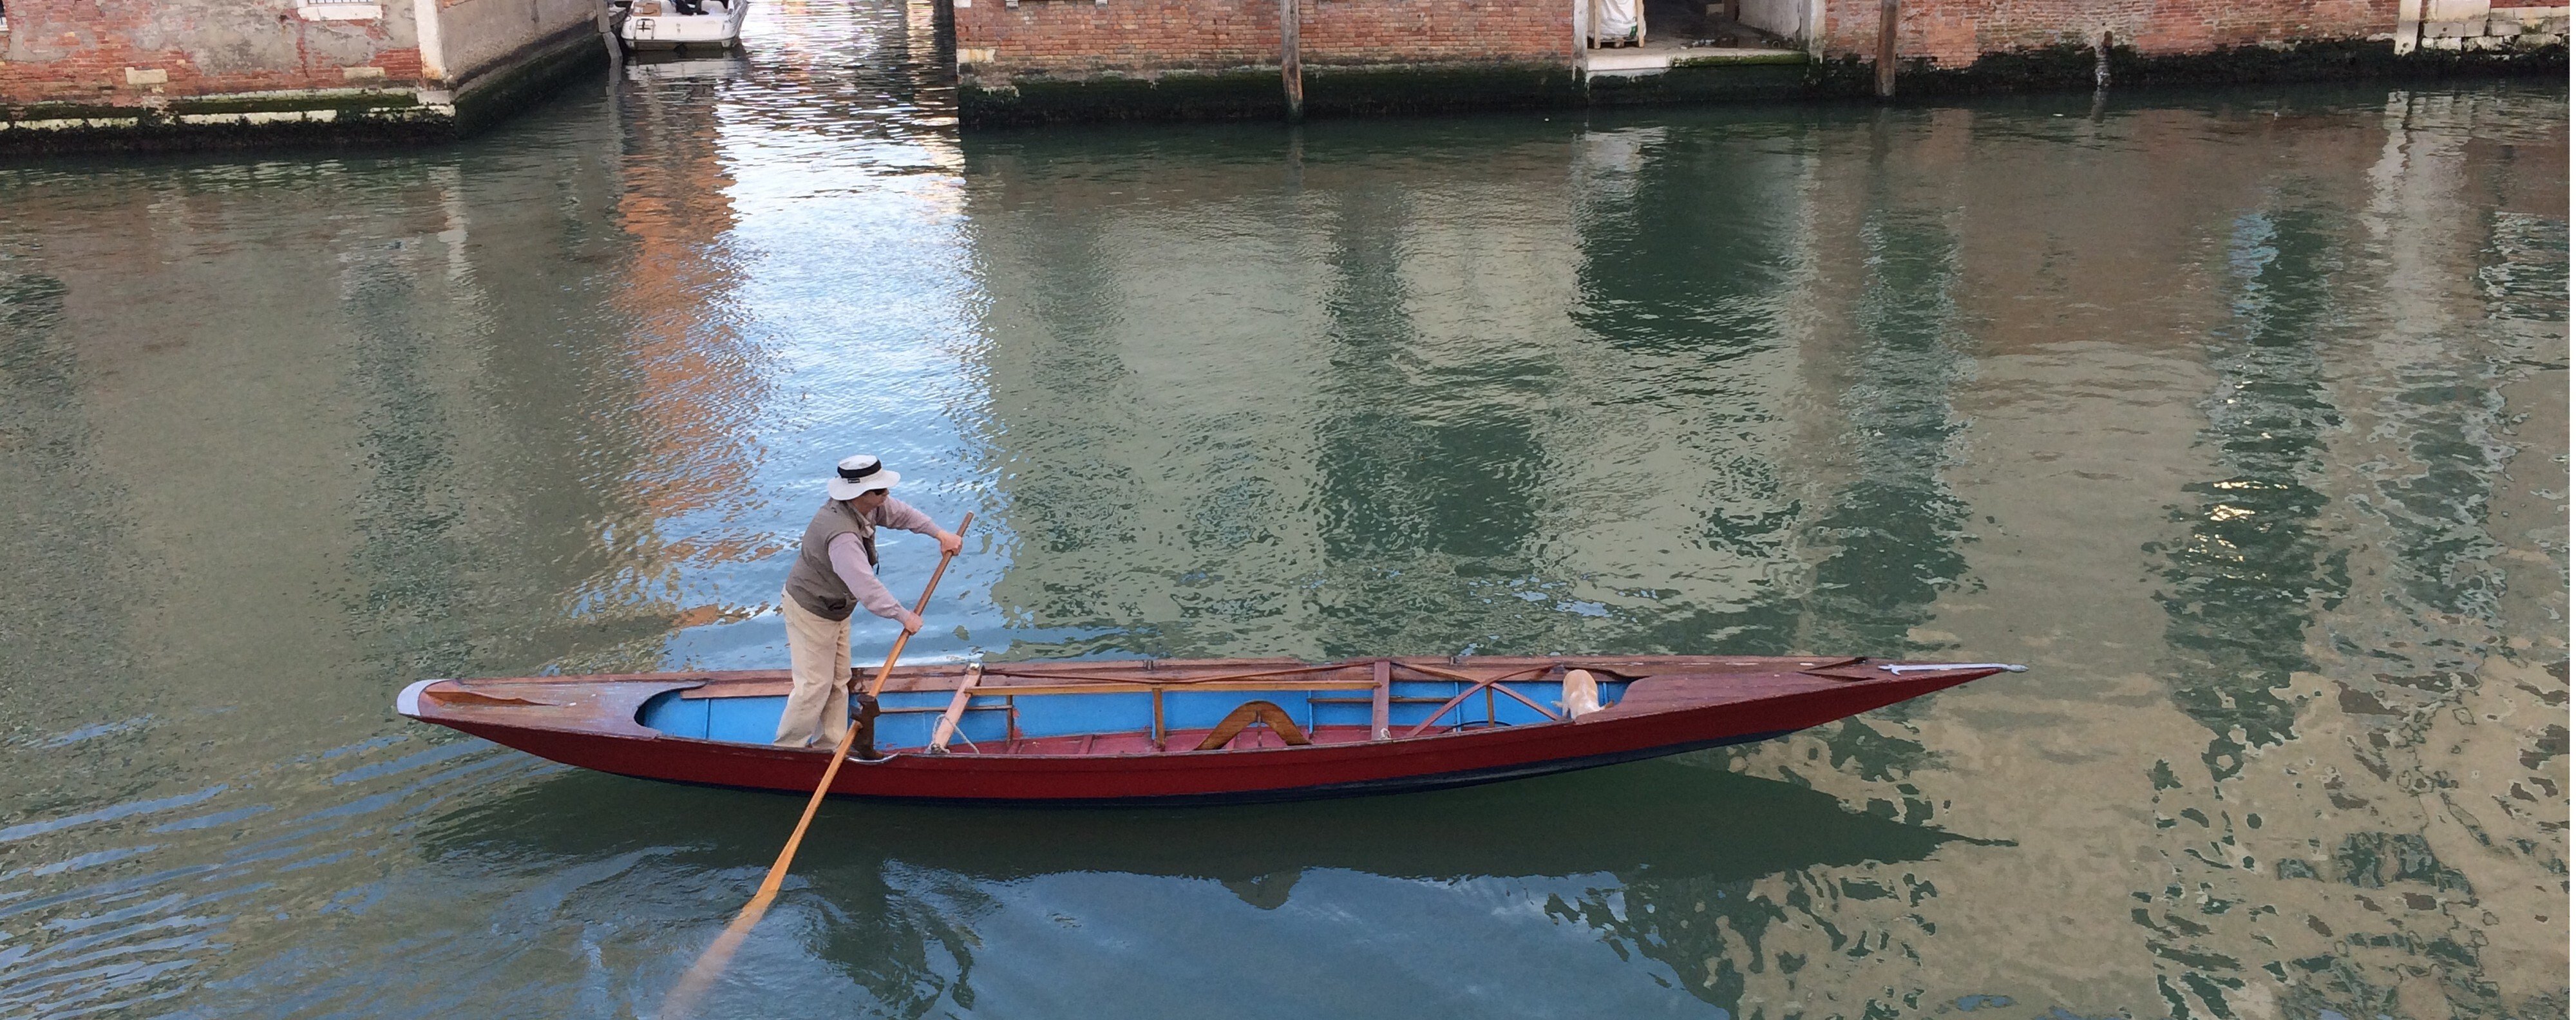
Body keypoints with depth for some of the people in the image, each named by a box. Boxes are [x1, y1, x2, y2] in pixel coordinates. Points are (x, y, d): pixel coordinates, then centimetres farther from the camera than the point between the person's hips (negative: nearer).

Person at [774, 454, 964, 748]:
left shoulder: (867, 506, -10)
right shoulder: (842, 536, -39)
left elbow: (901, 513, 10)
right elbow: (867, 589, -40)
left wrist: (940, 534, 7)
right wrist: (905, 617, -31)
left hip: (836, 610, 10)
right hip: (810, 612, -10)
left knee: (838, 680, 15)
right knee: (815, 685, -4)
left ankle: (831, 745, 25)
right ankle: (787, 749, 10)